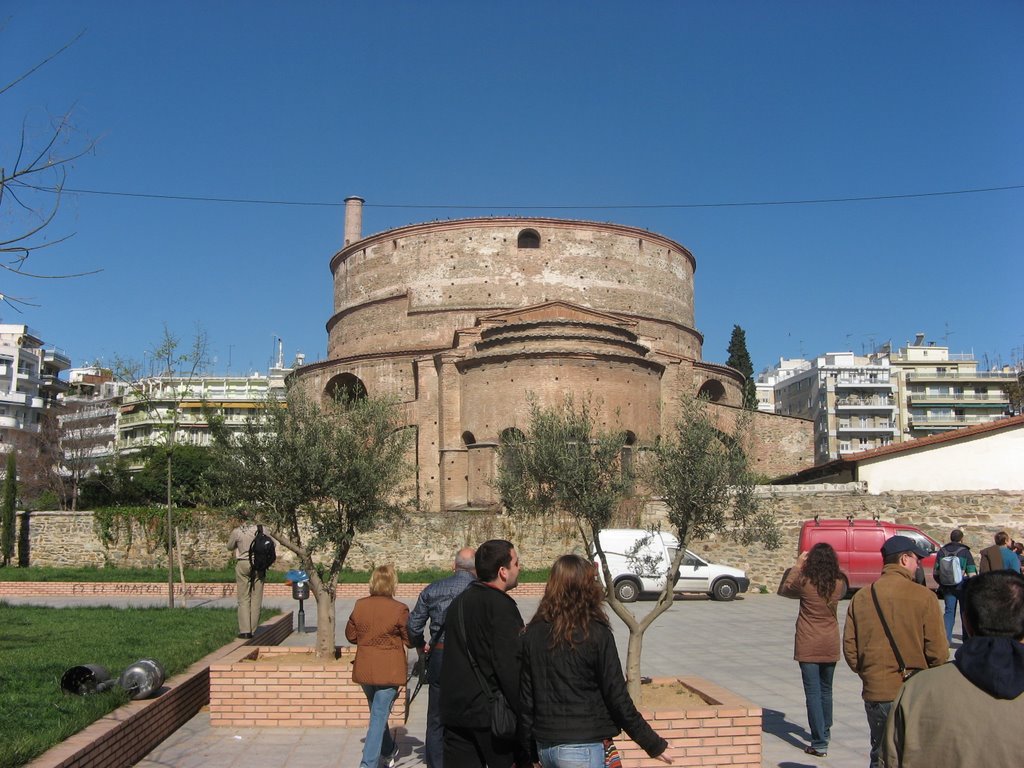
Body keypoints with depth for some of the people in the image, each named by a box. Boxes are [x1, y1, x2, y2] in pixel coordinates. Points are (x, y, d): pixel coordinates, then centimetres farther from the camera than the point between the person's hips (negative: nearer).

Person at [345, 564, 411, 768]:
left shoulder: (359, 605, -2)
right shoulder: (399, 609, -15)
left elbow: (350, 635, 8)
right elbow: (410, 640, -7)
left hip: (364, 669, 5)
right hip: (389, 671, -5)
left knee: (377, 712, 23)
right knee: (379, 716, 1)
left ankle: (389, 751, 41)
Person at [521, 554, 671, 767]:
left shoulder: (533, 633, 1)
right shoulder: (595, 633, -12)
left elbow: (525, 696, 5)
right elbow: (616, 697, -10)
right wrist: (653, 743, 0)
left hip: (544, 746, 5)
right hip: (582, 747, -5)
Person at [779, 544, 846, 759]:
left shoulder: (805, 583, -15)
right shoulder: (838, 585, -5)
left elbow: (785, 590, 4)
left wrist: (797, 566, 10)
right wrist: (831, 570, 16)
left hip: (808, 646, -4)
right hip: (830, 646, 4)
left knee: (813, 692, -1)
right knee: (826, 690, 22)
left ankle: (819, 743, -3)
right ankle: (825, 731, 39)